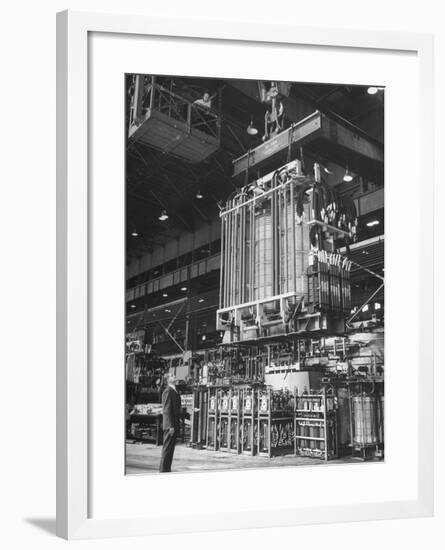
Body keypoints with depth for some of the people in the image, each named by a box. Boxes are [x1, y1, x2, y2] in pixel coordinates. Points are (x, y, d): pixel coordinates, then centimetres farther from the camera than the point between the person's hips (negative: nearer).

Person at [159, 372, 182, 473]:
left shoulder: (175, 391, 18)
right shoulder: (168, 391, -12)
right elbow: (167, 410, -18)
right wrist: (171, 426, -21)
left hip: (174, 425, 9)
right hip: (170, 425, -9)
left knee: (170, 448, 12)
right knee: (167, 448, -5)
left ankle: (166, 469, 18)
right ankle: (163, 469, 0)